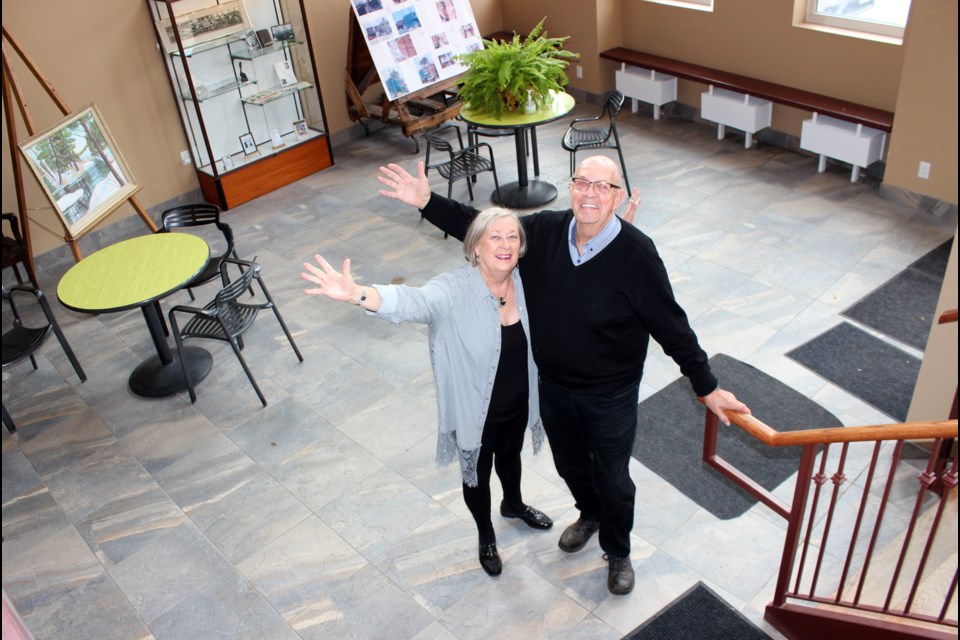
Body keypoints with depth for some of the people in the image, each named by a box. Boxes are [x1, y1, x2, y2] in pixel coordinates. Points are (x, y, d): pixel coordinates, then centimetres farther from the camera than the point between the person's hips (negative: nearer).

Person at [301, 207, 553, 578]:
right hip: (476, 413, -4)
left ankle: (513, 504, 67)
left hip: (518, 405, 4)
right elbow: (412, 302, -49)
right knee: (477, 474, 22)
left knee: (510, 457, 33)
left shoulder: (523, 282, -15)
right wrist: (356, 295, -70)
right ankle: (486, 536, 54)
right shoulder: (455, 290, -30)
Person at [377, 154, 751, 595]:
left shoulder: (636, 253, -25)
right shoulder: (543, 232, -13)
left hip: (611, 397, -4)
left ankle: (617, 552, 46)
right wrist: (427, 203, -12)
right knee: (569, 464, 28)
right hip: (553, 387, 4)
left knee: (613, 480, 16)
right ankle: (590, 514, 60)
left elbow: (671, 327, -18)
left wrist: (707, 388, -12)